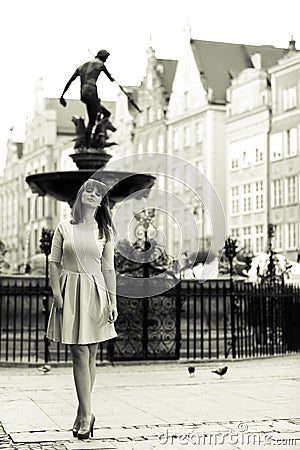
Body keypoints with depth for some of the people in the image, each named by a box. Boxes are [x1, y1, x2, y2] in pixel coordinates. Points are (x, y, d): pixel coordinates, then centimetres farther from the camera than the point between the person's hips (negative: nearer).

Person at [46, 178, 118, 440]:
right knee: (80, 354, -7)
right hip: (70, 292, -2)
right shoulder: (64, 227, 5)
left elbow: (108, 268, 7)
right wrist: (56, 292, -7)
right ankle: (86, 414, -4)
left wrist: (113, 301, 2)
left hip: (95, 293, 2)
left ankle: (83, 413, 14)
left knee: (91, 356, 4)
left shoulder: (105, 231, 8)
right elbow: (54, 262, 4)